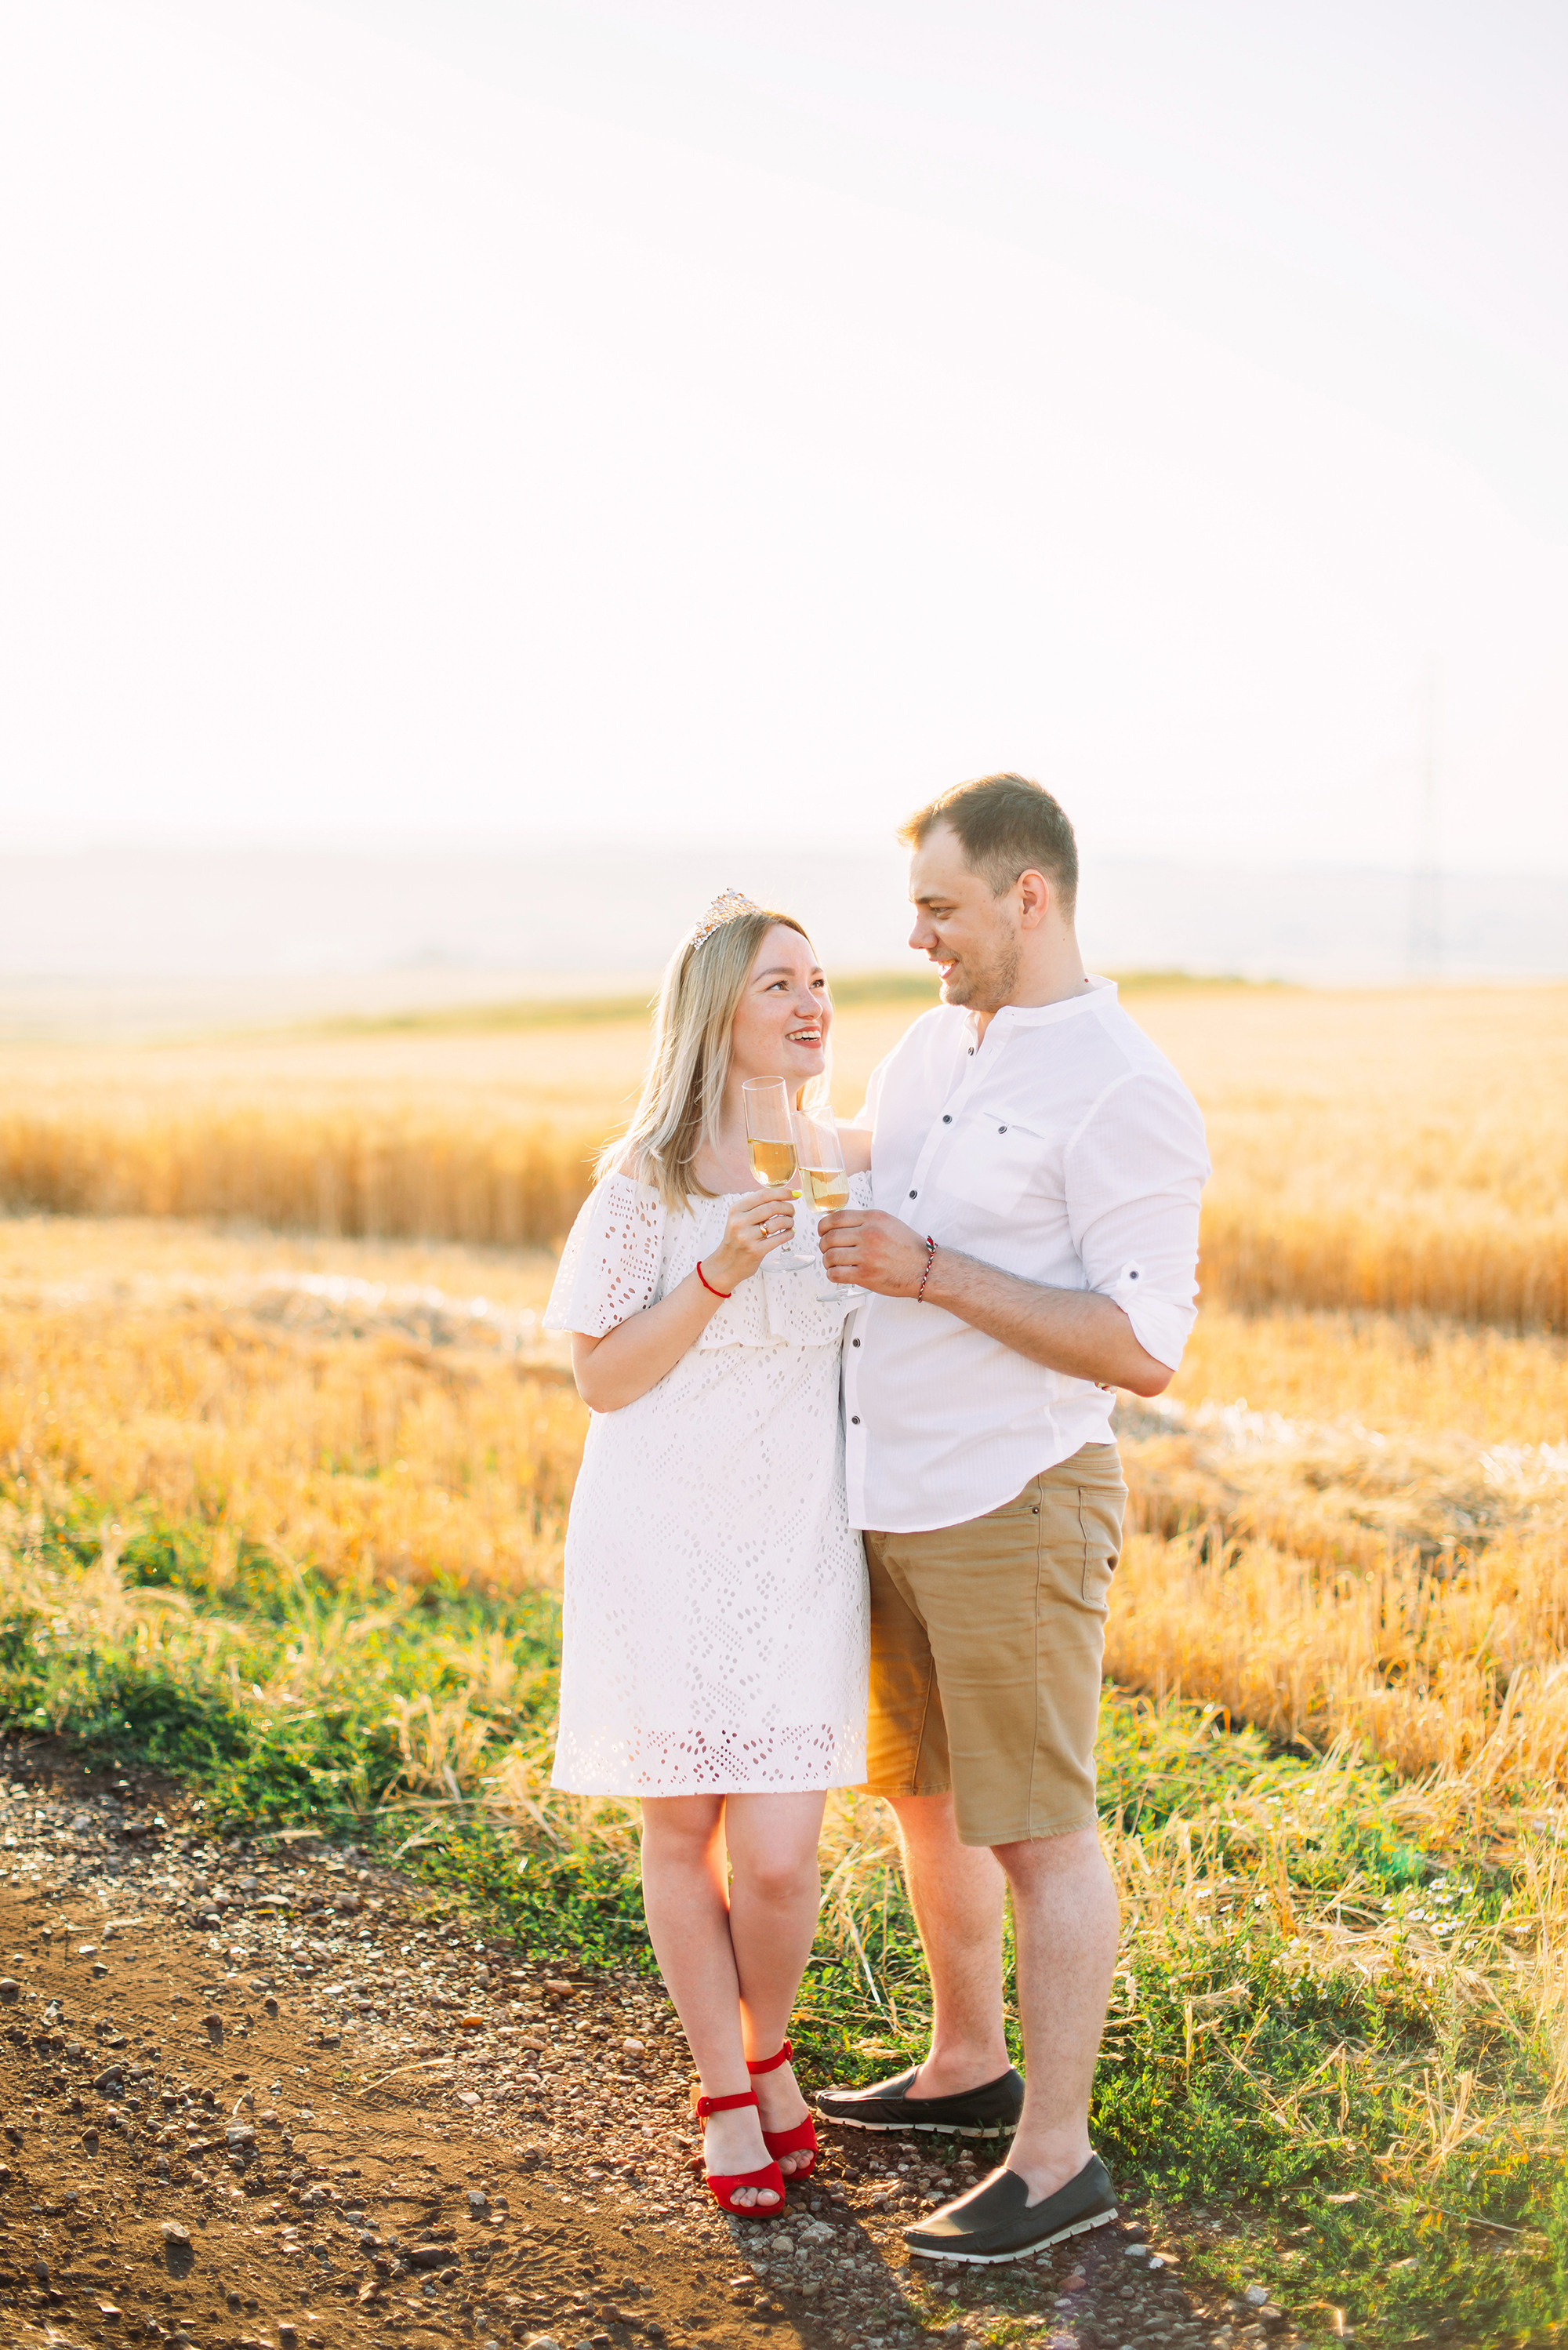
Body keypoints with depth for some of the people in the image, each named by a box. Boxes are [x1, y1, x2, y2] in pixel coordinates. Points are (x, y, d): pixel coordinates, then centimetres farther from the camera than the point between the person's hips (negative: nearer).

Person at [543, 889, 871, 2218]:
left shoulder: (858, 1167, 3)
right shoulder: (652, 1182, -7)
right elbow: (602, 1377, -8)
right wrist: (716, 1276, -20)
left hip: (801, 1556, 2)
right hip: (664, 1548, -2)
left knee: (777, 1858, -4)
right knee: (682, 1833, 8)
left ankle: (769, 2049, 27)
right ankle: (726, 2094, 29)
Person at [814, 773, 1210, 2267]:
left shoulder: (1122, 1097, -16)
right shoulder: (934, 1043, 11)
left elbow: (1144, 1349, -22)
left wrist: (928, 1271, -22)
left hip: (1012, 1506, -9)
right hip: (884, 1499, 9)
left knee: (1036, 1830, -1)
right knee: (925, 1793, 19)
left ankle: (1056, 2160, 10)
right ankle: (968, 2068, 37)